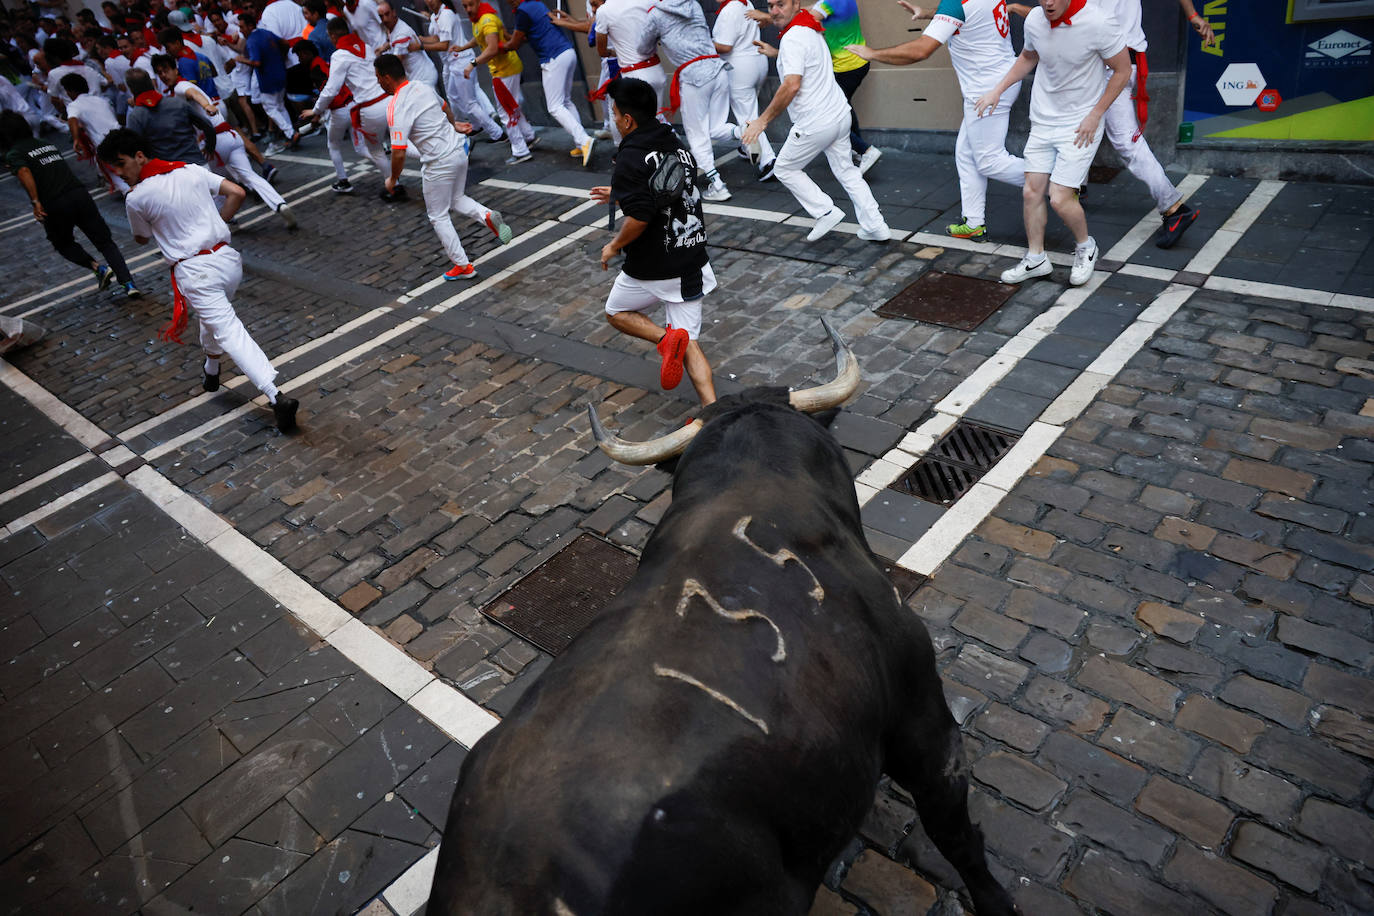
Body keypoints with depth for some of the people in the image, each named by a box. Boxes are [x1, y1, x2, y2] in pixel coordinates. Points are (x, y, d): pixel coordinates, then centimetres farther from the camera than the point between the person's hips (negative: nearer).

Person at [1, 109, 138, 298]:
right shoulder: (47, 143, 21)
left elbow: (24, 172, -16)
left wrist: (36, 202, -18)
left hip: (55, 206, -4)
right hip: (80, 194, 4)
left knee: (63, 244, 23)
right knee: (105, 242, 5)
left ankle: (99, 268, 3)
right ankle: (129, 283, -12)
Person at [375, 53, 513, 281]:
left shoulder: (396, 108, -18)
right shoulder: (423, 87, 6)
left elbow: (399, 153, -20)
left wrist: (393, 179, -4)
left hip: (438, 164, -8)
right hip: (458, 151, 8)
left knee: (438, 217, 9)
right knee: (457, 199, 28)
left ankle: (463, 266, 14)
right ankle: (487, 215, -1)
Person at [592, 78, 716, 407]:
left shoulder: (631, 158, -16)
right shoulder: (678, 146, 8)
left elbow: (639, 218, -26)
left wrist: (613, 247, -9)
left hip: (652, 268, -6)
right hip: (693, 262, 6)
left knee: (616, 312, 21)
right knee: (689, 342, 10)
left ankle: (665, 338, -6)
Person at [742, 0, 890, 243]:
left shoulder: (792, 38, -16)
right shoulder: (811, 31, 15)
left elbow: (792, 85, -28)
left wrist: (763, 120, -24)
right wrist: (775, 53, 43)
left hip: (816, 123, -9)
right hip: (839, 114, 9)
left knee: (784, 168, 10)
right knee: (847, 171, 16)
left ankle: (825, 212, 8)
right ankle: (875, 226, 16)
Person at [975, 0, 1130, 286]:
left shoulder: (1099, 23, -21)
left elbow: (1122, 70, -9)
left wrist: (1095, 115, -12)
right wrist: (998, 90, 11)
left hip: (1080, 125, -5)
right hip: (1042, 121, 5)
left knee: (1060, 199, -11)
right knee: (1031, 192, 5)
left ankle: (1085, 248, 19)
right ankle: (1035, 259, 23)